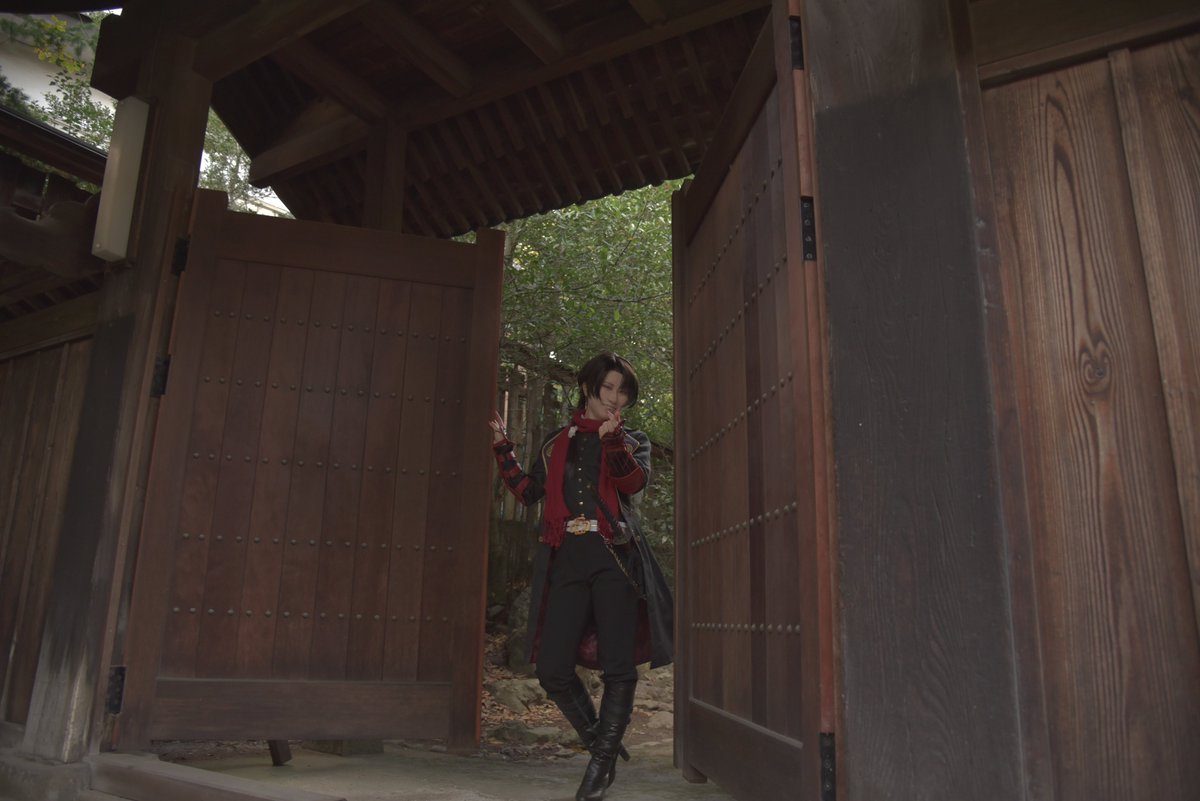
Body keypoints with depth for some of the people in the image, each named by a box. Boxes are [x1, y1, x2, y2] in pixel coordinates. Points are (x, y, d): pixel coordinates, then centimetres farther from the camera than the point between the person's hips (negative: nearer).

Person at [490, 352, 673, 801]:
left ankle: (602, 762, 15)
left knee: (618, 667, -3)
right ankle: (601, 742, 20)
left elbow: (635, 481, -9)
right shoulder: (557, 443, 19)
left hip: (614, 559, -2)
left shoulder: (631, 442, 12)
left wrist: (613, 439, -26)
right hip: (565, 560, 2)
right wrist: (503, 448, 9)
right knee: (552, 669, -2)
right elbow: (528, 492, 16)